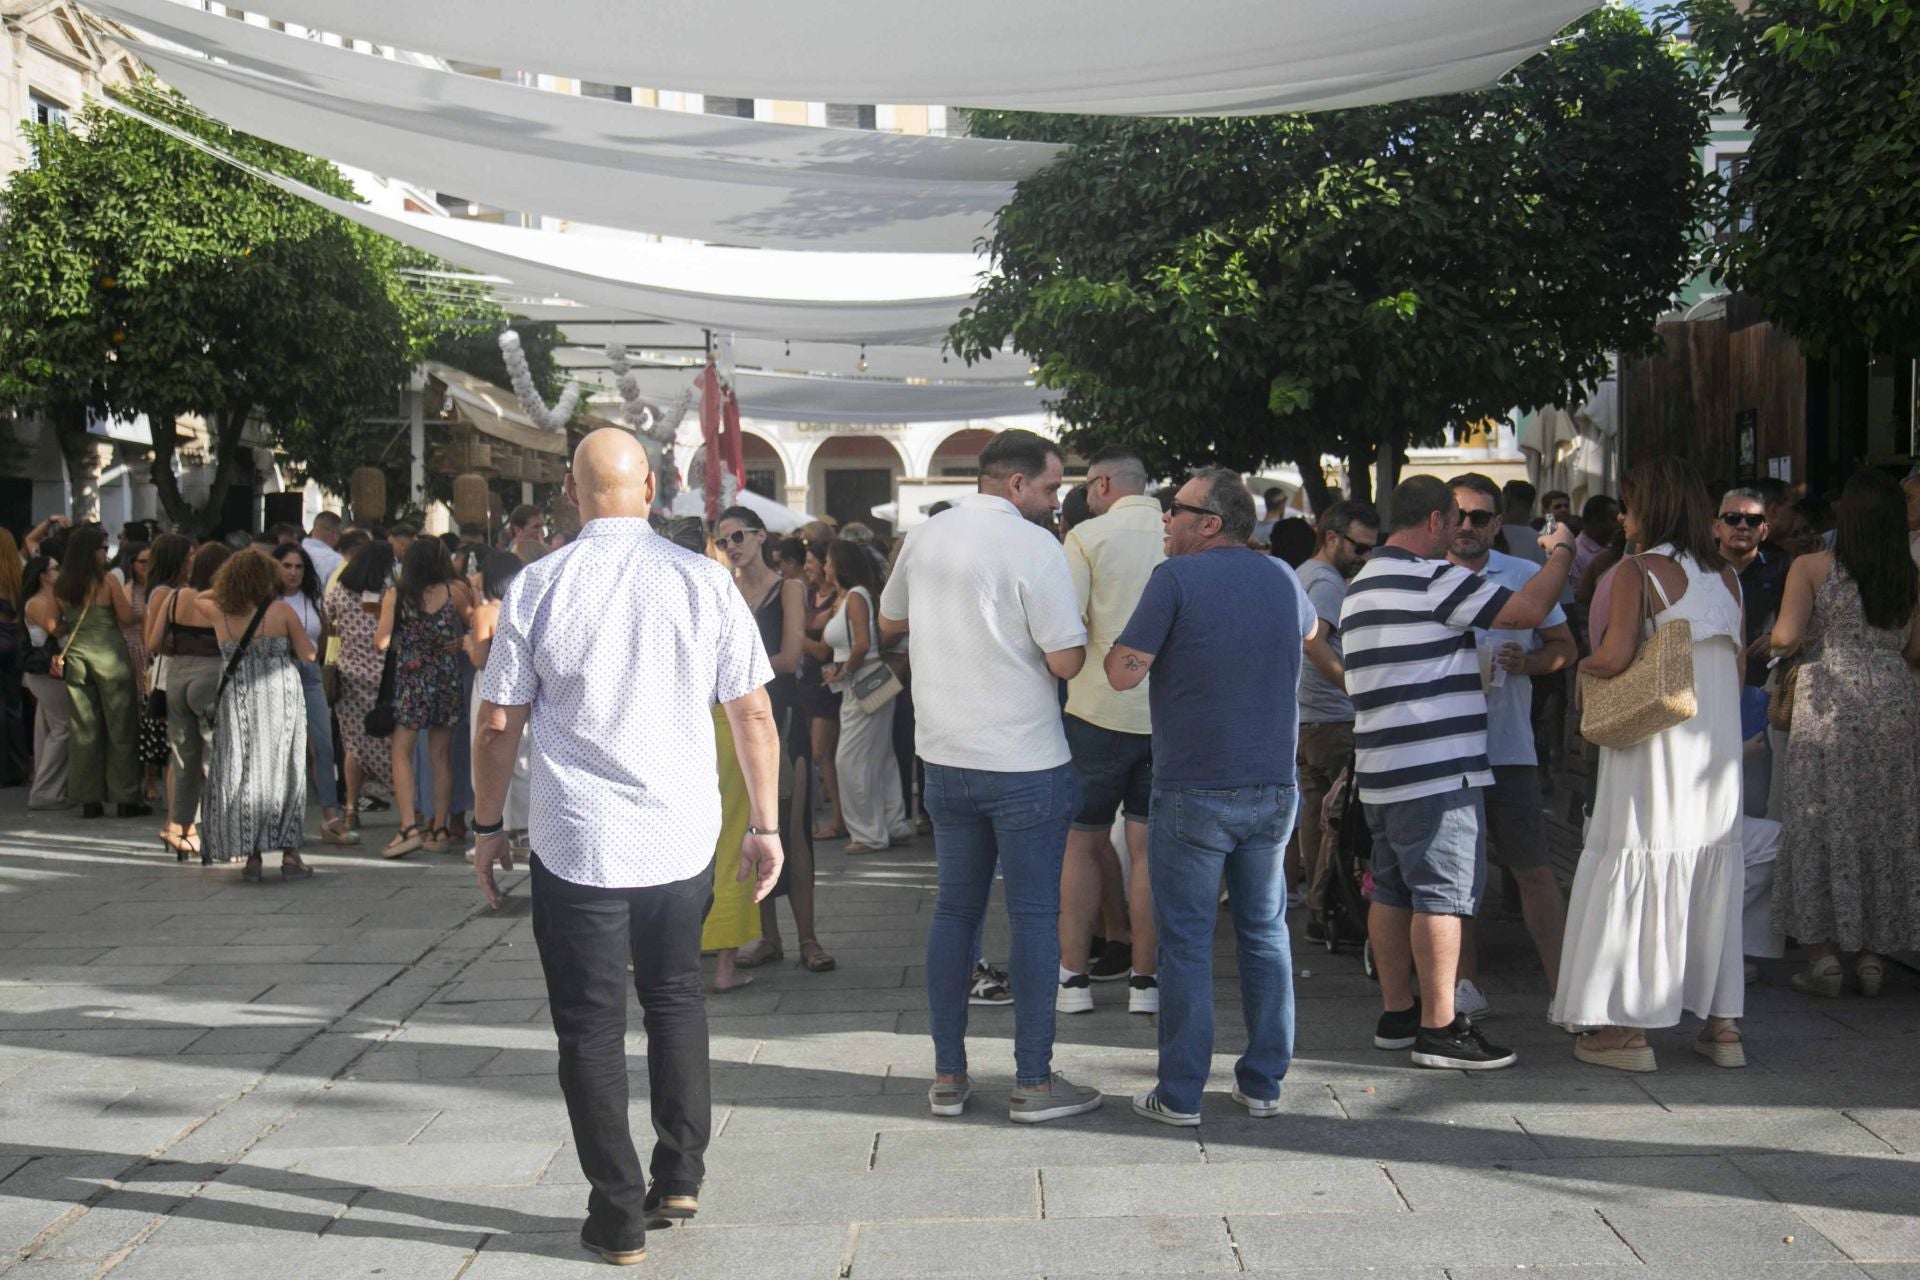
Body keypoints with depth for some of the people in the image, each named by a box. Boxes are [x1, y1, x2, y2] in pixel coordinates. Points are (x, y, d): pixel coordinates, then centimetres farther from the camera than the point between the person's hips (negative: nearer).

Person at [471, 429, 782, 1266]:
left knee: (592, 1027, 8)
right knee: (675, 999, 22)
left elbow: (497, 725, -1)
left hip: (574, 845, -2)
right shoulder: (706, 582, -2)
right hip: (683, 837, 2)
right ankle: (680, 1178, 23)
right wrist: (764, 826, 8)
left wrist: (487, 827, 11)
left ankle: (619, 1218, 12)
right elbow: (754, 715, 0)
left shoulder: (536, 586, -5)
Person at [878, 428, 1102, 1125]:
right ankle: (1033, 1081, 9)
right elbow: (1067, 662, -16)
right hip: (1025, 763, -6)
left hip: (945, 756, 6)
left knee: (955, 909, 13)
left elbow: (889, 623, 22)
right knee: (1034, 916, 3)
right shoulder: (1033, 546, -14)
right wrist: (1077, 627, 4)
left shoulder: (924, 538, 7)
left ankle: (948, 1075, 17)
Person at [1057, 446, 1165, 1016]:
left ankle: (1074, 975, 9)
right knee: (1147, 846, 8)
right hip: (1168, 712, 3)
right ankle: (1144, 978, 11)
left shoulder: (1087, 537, -6)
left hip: (1100, 709, -3)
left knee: (1080, 843, 9)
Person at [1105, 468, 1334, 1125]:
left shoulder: (1176, 578, -11)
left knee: (1186, 942, 3)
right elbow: (1311, 631, 29)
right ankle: (1264, 1083, 19)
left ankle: (1181, 1093, 7)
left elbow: (1124, 672, -15)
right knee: (1265, 934, 13)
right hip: (1273, 788, 5)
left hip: (1193, 793, -5)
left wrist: (1117, 644, 5)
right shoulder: (1282, 576, 7)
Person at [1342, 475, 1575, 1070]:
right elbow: (1529, 610, -15)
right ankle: (1439, 1027, -4)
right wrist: (1560, 552, 2)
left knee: (1392, 891, 13)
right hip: (1437, 769, -10)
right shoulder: (1430, 578, -13)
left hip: (1382, 769, 10)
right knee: (1443, 894, -6)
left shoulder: (1362, 585, 18)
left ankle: (1396, 1014, 20)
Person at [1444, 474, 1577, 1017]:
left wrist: (1528, 661, -10)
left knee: (1533, 869, -4)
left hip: (1507, 745, -1)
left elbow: (1565, 647, 10)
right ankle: (1468, 985, 18)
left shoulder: (1527, 576, 6)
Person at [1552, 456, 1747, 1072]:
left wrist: (1582, 664, 3)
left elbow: (1615, 657, -16)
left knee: (1639, 875, 0)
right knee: (1713, 875, 11)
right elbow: (1738, 669, 13)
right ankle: (1723, 1024, 15)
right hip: (1718, 747, 6)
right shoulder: (1726, 576, 10)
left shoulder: (1637, 570, -9)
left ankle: (1630, 1027, 3)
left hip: (1656, 747, -6)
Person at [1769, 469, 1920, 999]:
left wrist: (1775, 639, 9)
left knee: (1822, 822, 3)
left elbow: (1786, 638, -13)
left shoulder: (1812, 568, -5)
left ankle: (1825, 955, 0)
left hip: (1829, 703, -3)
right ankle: (1874, 955, 13)